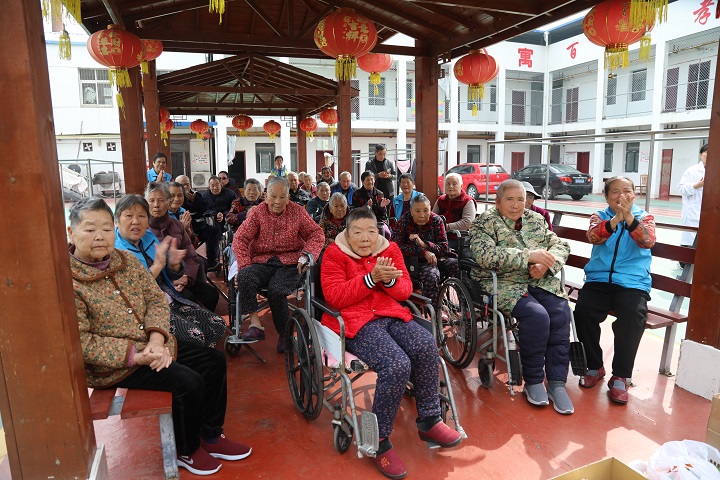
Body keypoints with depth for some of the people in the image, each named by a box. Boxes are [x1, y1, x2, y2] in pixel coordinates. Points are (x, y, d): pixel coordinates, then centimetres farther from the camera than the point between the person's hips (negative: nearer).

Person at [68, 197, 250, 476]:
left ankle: (211, 436, 19)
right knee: (189, 382, -21)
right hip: (112, 365, -7)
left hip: (151, 345, 8)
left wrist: (156, 339, -16)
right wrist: (136, 355, -25)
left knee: (214, 361, 2)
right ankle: (186, 451, 8)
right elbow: (80, 343, -21)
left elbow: (156, 299, 2)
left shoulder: (126, 260, 2)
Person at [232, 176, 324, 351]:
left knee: (276, 290, -30)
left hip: (289, 263, -2)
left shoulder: (298, 212, 9)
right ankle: (255, 324, -27)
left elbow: (316, 235, 7)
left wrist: (305, 256, -11)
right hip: (262, 262, 2)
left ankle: (285, 335, -9)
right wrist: (244, 266, -15)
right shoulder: (257, 212, 7)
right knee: (245, 277, -31)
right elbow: (240, 239, 0)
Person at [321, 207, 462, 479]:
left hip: (390, 314, 5)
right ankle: (380, 441, -9)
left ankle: (429, 421, -2)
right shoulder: (334, 254, -1)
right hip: (354, 321, -5)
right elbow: (334, 298, -13)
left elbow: (405, 291, 7)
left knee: (426, 345, -23)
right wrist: (370, 278, -21)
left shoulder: (390, 249, 11)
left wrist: (390, 280, -16)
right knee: (397, 365, -29)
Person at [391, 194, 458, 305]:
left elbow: (444, 248, -5)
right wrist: (424, 252, -24)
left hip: (437, 258, 4)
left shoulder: (436, 220, -1)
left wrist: (423, 244, -24)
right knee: (431, 276, -35)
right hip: (417, 262, -3)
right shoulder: (404, 222, -6)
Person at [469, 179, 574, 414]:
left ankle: (557, 383, -10)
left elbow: (561, 245, 12)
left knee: (561, 313, -22)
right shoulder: (484, 223, -1)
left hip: (540, 281, 5)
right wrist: (529, 256, -24)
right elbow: (486, 255, -19)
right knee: (536, 315, -28)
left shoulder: (536, 219, 16)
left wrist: (545, 264, -11)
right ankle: (533, 381, -8)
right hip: (503, 283, -5)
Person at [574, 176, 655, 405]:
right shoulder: (600, 216, 12)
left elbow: (648, 241, -11)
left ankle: (620, 377, -12)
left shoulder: (644, 217, 11)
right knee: (583, 310, -26)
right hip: (599, 279, 1)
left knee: (633, 316, -29)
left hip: (633, 282, -1)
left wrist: (628, 217, -23)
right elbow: (593, 237, -11)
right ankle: (595, 366, -2)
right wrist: (616, 218, -25)